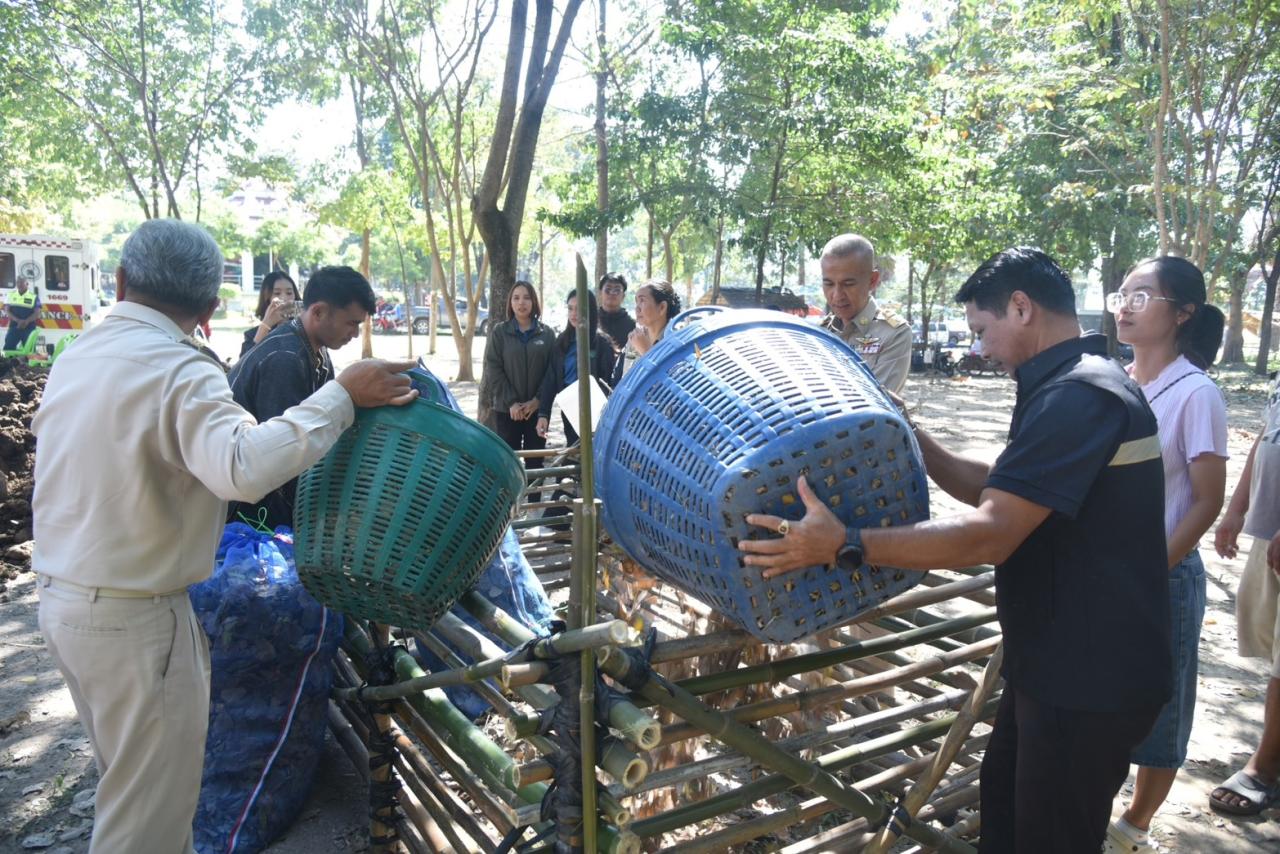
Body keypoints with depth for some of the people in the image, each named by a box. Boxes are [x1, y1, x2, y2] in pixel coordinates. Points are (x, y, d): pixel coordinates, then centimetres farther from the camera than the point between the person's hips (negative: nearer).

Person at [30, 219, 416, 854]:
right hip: (135, 617, -9)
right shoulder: (178, 370, -20)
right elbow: (245, 466, -38)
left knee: (124, 781, 26)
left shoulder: (75, 358, 6)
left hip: (60, 601, 9)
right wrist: (342, 395, -33)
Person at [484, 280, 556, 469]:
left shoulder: (547, 333, 5)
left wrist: (538, 400, -11)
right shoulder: (499, 332, 2)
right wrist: (511, 402, -13)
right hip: (506, 409, -1)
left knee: (535, 461, 7)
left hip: (537, 408, 1)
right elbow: (492, 370, -4)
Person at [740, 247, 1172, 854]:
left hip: (1089, 680, -10)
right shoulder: (1081, 385, 11)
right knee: (1003, 804, 24)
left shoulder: (1079, 395, -24)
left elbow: (989, 534, -31)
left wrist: (844, 546, -34)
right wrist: (911, 439, 8)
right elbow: (997, 490, 16)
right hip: (1056, 663, 10)